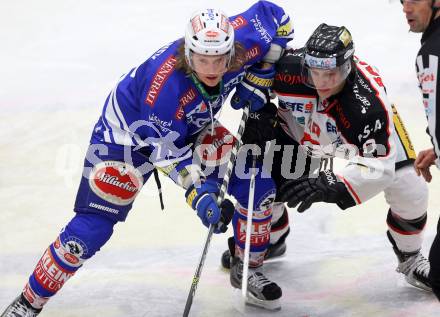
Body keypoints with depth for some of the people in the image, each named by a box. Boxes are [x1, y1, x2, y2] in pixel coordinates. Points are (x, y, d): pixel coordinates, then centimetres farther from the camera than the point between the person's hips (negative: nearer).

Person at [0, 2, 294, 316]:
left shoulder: (239, 41, -29)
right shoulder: (164, 84, -41)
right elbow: (167, 151, -31)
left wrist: (255, 79, -11)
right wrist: (198, 192, -40)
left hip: (191, 128, 6)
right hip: (130, 131, -6)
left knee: (257, 186, -4)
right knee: (92, 227, -13)